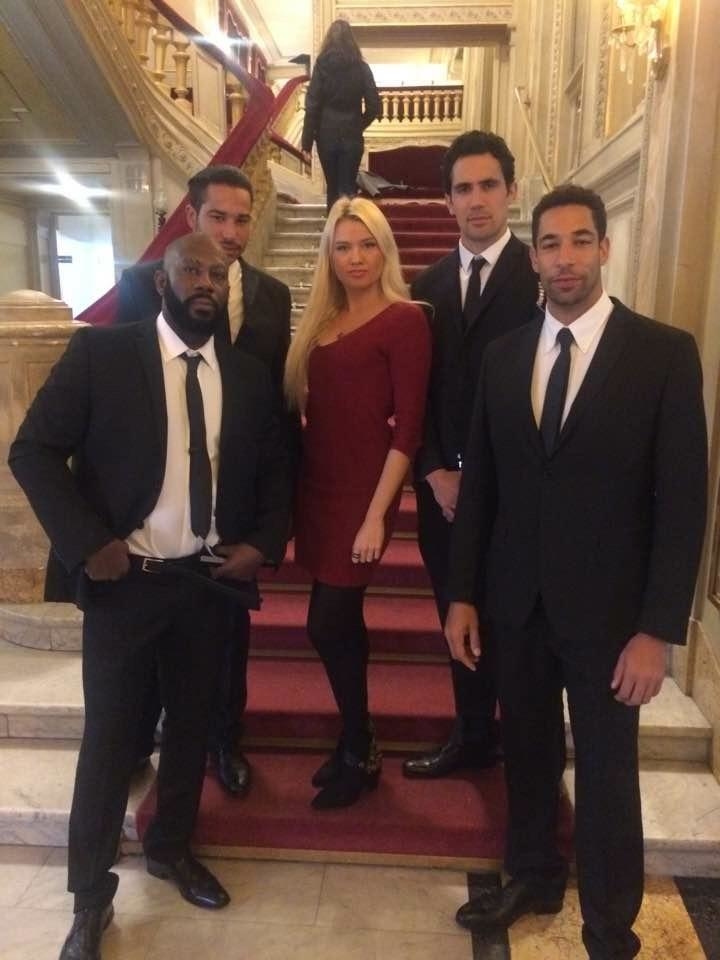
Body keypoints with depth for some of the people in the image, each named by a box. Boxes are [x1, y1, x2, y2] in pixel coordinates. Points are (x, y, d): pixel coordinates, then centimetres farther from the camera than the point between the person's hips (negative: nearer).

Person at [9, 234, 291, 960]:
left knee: (191, 724, 18)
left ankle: (171, 848, 43)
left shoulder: (248, 375, 5)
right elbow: (34, 451, -8)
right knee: (110, 735, 8)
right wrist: (87, 544, -15)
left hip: (209, 580, 4)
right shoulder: (100, 351, -6)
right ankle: (90, 894, 30)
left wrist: (263, 543, -2)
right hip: (125, 578, -3)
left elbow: (273, 470, 13)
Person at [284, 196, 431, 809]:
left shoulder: (405, 320, -9)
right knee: (342, 621, 14)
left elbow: (408, 426, -13)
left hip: (362, 490, -6)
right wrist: (297, 491, 3)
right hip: (318, 486, 7)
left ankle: (360, 756, 20)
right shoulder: (323, 320, 12)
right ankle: (354, 744, 31)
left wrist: (376, 516, -17)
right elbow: (311, 407, 12)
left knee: (327, 624, -3)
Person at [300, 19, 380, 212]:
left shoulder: (322, 66, -2)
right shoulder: (361, 67, 0)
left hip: (327, 136, 0)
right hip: (352, 138, 0)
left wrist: (306, 143, -4)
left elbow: (312, 107, -6)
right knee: (348, 189, 3)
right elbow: (374, 107, 1)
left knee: (333, 188, 14)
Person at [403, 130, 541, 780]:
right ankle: (474, 738, 35)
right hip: (445, 484, 5)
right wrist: (435, 471, -4)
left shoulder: (540, 275, -8)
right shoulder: (431, 283, 10)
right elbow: (418, 389, 8)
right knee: (460, 620, 15)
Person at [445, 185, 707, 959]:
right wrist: (463, 594, 3)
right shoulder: (503, 355, 3)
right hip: (517, 599, 4)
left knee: (605, 771, 12)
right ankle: (533, 878, 44)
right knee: (527, 752, 19)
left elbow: (682, 499, -10)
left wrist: (658, 628, -13)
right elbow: (479, 482, 5)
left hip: (606, 605, -3)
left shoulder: (665, 352, -8)